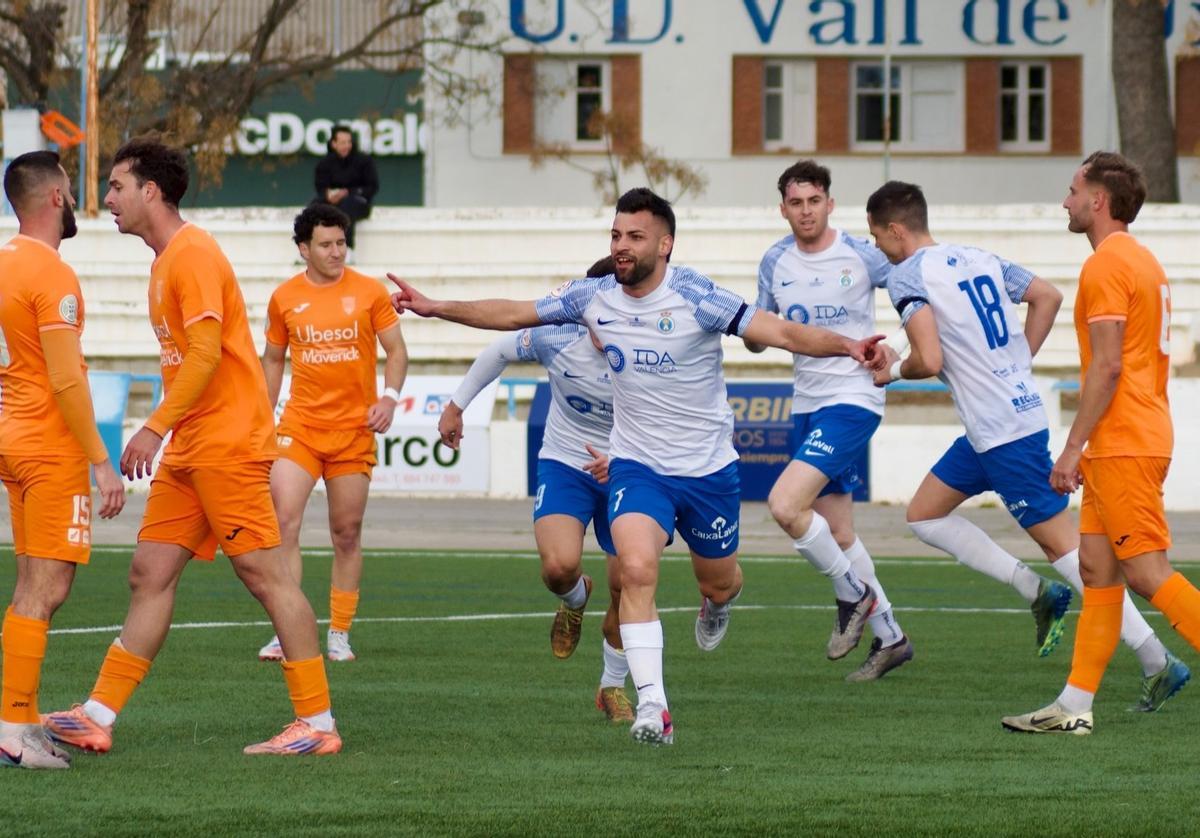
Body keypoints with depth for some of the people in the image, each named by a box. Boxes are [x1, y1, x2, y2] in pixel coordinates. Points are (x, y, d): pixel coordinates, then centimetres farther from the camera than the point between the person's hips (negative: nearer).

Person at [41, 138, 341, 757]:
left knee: (264, 574, -7)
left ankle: (317, 724, -5)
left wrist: (155, 428, -21)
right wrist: (166, 433, 19)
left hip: (226, 444, -10)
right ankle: (97, 718, 7)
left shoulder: (192, 254, -12)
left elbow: (206, 353, -21)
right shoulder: (166, 260, 18)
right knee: (150, 575, 7)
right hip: (189, 450, 10)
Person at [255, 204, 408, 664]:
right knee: (283, 522, -14)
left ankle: (339, 634, 16)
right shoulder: (284, 298, 3)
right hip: (299, 426, 0)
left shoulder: (369, 292, 0)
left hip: (355, 427, 0)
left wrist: (389, 397, -12)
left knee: (347, 534, 5)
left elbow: (396, 351, 4)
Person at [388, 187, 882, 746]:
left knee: (719, 581, 16)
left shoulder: (695, 298, -18)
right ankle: (652, 706, -23)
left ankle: (717, 604, 57)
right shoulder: (594, 298, -5)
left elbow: (783, 333, -23)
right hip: (636, 465, 1)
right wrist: (436, 308, 3)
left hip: (708, 469, -1)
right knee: (637, 569, -22)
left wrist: (845, 345, -39)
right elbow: (512, 314, 7)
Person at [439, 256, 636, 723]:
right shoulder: (557, 338, -18)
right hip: (564, 464, 0)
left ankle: (613, 687, 22)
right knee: (560, 565, -24)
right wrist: (457, 406, 9)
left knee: (627, 586, -3)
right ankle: (574, 601, 16)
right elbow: (500, 351, 2)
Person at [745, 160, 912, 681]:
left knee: (785, 505, -21)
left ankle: (854, 595, -1)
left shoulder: (860, 257, -9)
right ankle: (889, 638, 23)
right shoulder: (775, 262, 6)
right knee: (836, 532, 10)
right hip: (807, 403, 7)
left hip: (852, 399, -7)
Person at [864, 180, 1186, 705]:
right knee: (924, 515, 17)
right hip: (1021, 407, 9)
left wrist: (894, 371, 1)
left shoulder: (906, 276, -11)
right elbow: (1048, 297, 18)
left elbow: (929, 359, -21)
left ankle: (1157, 660, -6)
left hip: (1003, 433, -9)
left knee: (1062, 544, -6)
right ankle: (1037, 592, 11)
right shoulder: (979, 259, 13)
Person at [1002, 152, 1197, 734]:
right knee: (1096, 568, 8)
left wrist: (1073, 448, -18)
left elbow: (1107, 367, -20)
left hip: (1122, 445, -10)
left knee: (1147, 572, -10)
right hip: (1141, 438, 10)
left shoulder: (1106, 266, -13)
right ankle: (1075, 706, 8)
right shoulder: (1143, 262, 18)